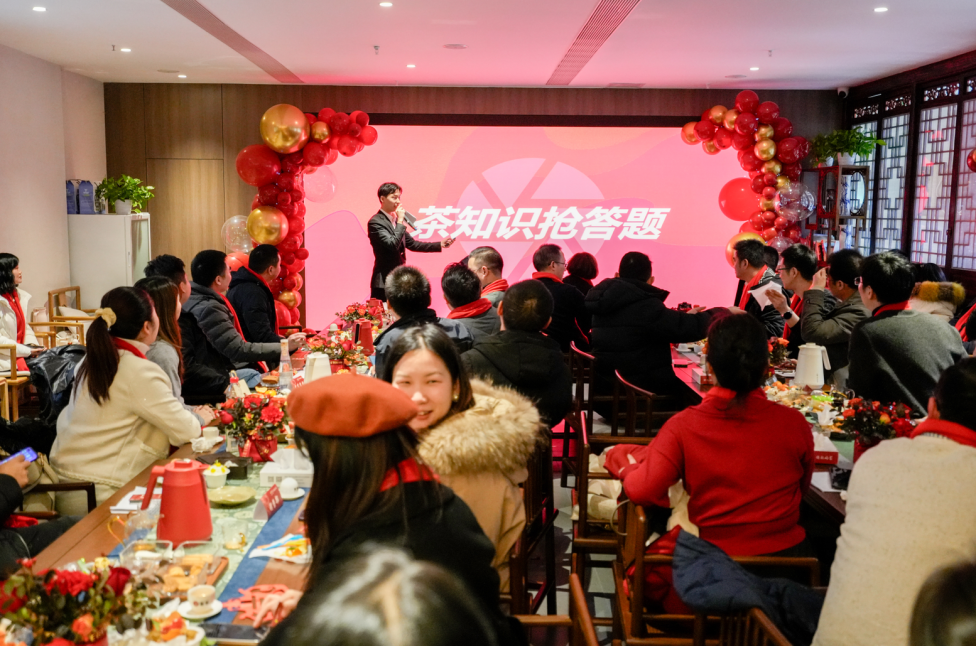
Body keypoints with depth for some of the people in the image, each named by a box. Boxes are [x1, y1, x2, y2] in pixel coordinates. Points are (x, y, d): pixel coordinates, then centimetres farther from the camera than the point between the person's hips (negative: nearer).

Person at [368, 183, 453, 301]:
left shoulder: (395, 220, 14)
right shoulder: (375, 222, -11)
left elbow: (412, 244, 18)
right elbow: (392, 244, -22)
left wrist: (440, 245, 12)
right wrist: (400, 221, -16)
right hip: (384, 282, -8)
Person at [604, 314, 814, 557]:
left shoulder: (683, 425, -16)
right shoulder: (795, 424, -11)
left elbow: (641, 491, -20)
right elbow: (802, 488, 7)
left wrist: (624, 467, 2)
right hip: (785, 553, 1)